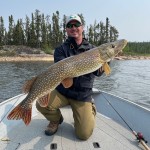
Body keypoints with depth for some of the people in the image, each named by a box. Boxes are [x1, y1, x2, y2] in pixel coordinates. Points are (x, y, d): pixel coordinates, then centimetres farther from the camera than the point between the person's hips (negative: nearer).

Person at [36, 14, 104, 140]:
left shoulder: (92, 49, 3)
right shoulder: (61, 49, 1)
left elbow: (98, 72, -12)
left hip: (83, 95, 0)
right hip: (61, 91, 1)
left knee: (84, 134, -10)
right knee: (41, 104, -28)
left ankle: (91, 109, 24)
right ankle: (56, 120, 8)